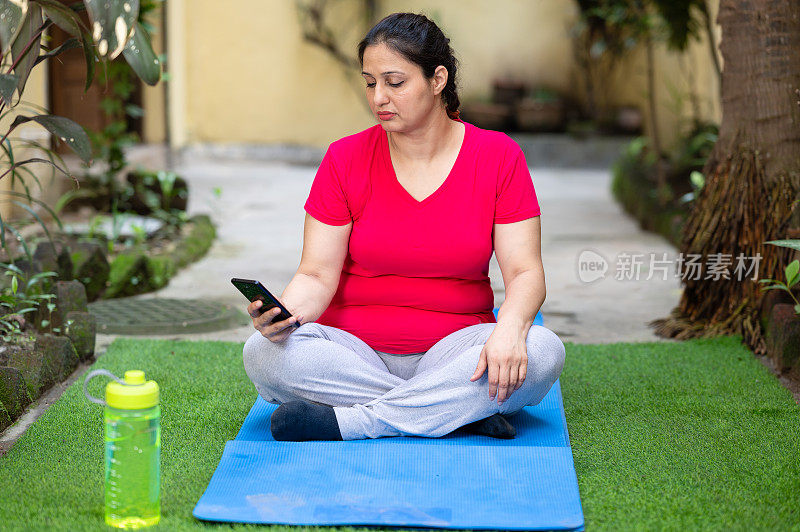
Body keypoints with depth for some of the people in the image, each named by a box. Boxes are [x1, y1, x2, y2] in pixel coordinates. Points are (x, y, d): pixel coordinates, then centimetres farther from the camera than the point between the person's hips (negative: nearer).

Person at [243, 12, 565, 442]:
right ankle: (462, 411, -26)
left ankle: (346, 421, -28)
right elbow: (317, 275, -4)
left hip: (452, 349, 0)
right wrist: (282, 312, -27)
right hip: (354, 351, 0)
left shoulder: (499, 157, -1)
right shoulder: (345, 160, 0)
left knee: (542, 351, -31)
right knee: (264, 353, -29)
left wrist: (510, 327, -28)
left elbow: (525, 273, -6)